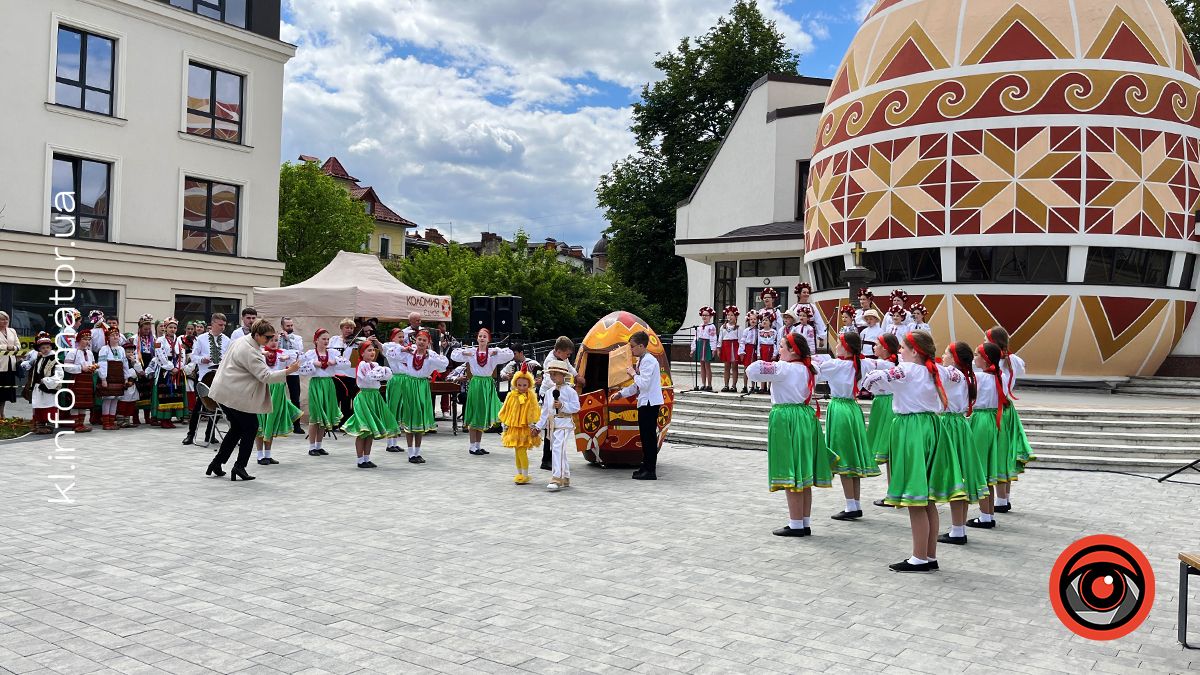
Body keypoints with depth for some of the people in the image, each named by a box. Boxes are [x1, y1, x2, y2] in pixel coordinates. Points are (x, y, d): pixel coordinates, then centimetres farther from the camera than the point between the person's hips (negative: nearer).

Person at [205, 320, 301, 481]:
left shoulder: (240, 340, 10)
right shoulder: (250, 352, -21)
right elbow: (265, 376, -25)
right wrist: (288, 371, -25)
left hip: (224, 392, 10)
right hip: (235, 395, -10)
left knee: (237, 428, 18)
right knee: (251, 427, 0)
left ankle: (216, 463, 21)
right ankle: (239, 466, 0)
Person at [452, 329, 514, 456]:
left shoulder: (494, 352, 1)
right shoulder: (471, 351, 1)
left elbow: (510, 354, -6)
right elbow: (454, 354, 7)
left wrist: (497, 353, -14)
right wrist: (464, 353, -8)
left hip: (488, 384, 2)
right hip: (475, 383, -2)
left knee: (483, 415, 9)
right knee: (474, 415, 0)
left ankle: (478, 445, 19)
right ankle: (472, 446, 6)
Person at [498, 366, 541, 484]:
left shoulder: (531, 397, -8)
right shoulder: (511, 396, 5)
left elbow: (533, 413, -8)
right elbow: (506, 411, 13)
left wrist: (533, 426, -11)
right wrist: (505, 424, 13)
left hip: (525, 428, -5)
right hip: (513, 427, 6)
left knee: (522, 451, -11)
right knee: (517, 452, 13)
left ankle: (525, 475, -3)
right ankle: (519, 473, 23)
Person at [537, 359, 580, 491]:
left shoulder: (569, 390, -5)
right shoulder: (550, 392, 15)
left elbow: (576, 407, -8)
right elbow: (545, 410, 19)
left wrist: (562, 406, -19)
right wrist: (539, 425, 16)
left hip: (564, 423, -7)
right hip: (552, 424, 8)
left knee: (558, 449, -19)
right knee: (559, 451, 13)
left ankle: (556, 479, -21)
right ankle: (565, 478, 24)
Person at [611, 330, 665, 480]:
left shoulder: (648, 361, -14)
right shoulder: (642, 360, 16)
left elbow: (644, 384, -23)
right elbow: (637, 386, 23)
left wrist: (633, 374, -8)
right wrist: (621, 394, 20)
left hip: (650, 403, -10)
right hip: (645, 403, 10)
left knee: (649, 436, -6)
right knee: (645, 436, 15)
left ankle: (650, 471, -3)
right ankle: (646, 466, 24)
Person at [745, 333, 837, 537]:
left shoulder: (784, 369, -14)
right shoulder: (808, 369, 9)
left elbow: (753, 371, -20)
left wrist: (769, 365, 0)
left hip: (786, 419, -8)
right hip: (806, 417, 8)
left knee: (791, 475, -3)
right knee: (803, 476, 12)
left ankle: (796, 525, 1)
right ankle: (805, 523, 18)